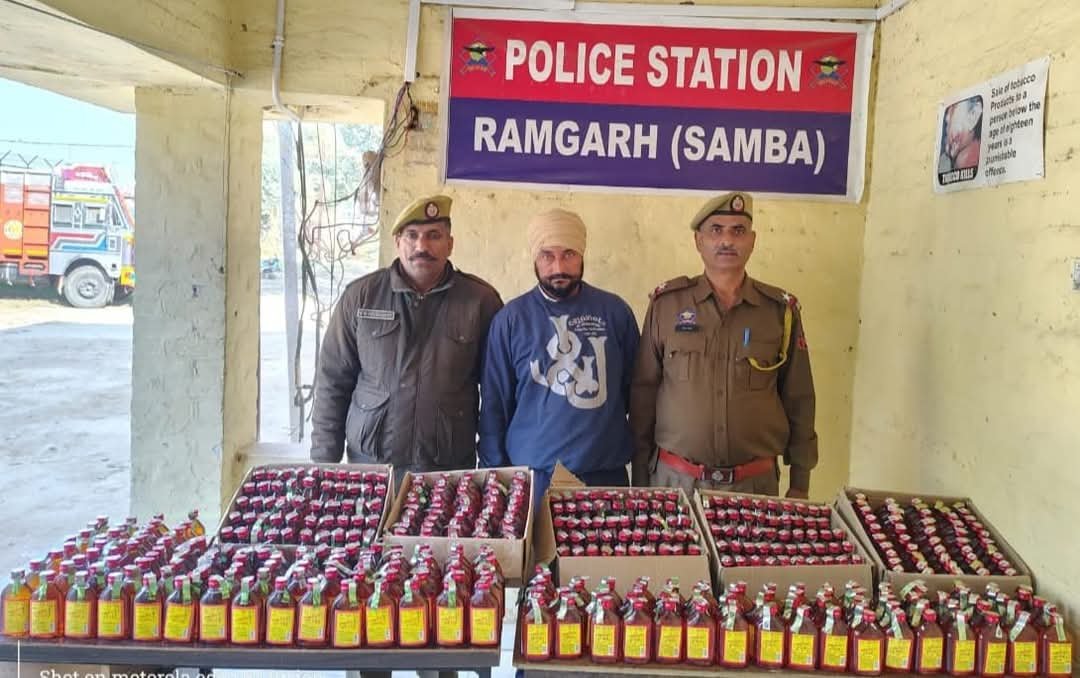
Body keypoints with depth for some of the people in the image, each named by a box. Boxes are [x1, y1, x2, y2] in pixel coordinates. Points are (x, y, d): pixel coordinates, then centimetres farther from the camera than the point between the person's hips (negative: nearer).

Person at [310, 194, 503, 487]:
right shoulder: (360, 296, -2)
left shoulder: (481, 299, -4)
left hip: (450, 468, 0)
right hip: (369, 463, 1)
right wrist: (325, 461, 0)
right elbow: (332, 382, 2)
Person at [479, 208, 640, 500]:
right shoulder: (510, 318, -4)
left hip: (606, 474, 1)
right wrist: (495, 472, -2)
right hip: (532, 475, -1)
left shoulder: (615, 311, -1)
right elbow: (495, 402, -1)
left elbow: (635, 390, 6)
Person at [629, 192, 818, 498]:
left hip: (756, 484, 1)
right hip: (673, 479, 0)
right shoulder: (666, 303, -3)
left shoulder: (781, 310, 0)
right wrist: (640, 477, 2)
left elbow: (799, 401, 5)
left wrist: (800, 485, 6)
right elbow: (643, 392, 1)